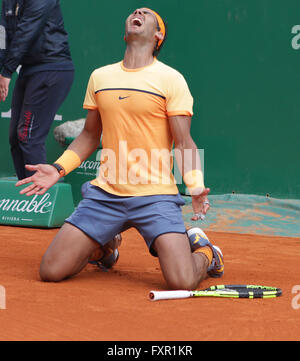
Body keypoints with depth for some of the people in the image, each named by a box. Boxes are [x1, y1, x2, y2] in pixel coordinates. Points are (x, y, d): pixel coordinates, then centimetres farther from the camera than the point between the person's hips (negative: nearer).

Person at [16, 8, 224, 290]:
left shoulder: (171, 79, -3)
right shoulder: (99, 76, 12)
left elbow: (184, 143, -5)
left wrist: (196, 186, -21)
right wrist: (59, 168, 8)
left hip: (155, 197, -4)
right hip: (104, 193, 4)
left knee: (182, 282, -20)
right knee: (51, 271, -4)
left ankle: (203, 250, 17)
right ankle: (104, 245, 27)